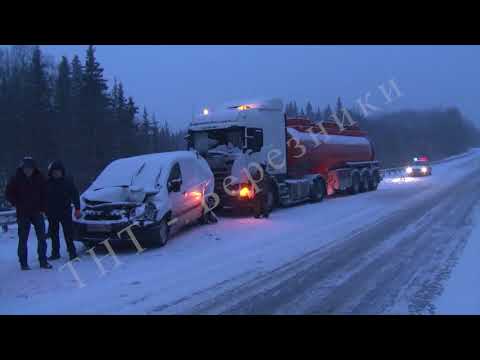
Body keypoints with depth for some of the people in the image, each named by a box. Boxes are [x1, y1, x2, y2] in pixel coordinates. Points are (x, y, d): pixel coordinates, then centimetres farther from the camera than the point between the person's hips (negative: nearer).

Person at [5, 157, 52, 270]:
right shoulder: (16, 179, -5)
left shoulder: (40, 178, 0)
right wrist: (17, 204, -4)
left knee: (42, 237, 0)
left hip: (37, 212, 2)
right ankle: (23, 263, 12)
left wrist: (43, 208, 1)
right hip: (23, 214, -2)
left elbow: (44, 194, 7)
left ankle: (43, 261, 8)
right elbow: (9, 194, 3)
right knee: (23, 239, 4)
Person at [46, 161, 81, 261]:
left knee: (68, 233, -5)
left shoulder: (68, 181, -2)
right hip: (52, 213, 3)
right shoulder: (48, 183, 2)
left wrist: (77, 208, -5)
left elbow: (75, 195, 0)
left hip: (65, 212, -3)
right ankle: (55, 253, 19)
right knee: (53, 234, 10)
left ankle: (72, 252, 1)